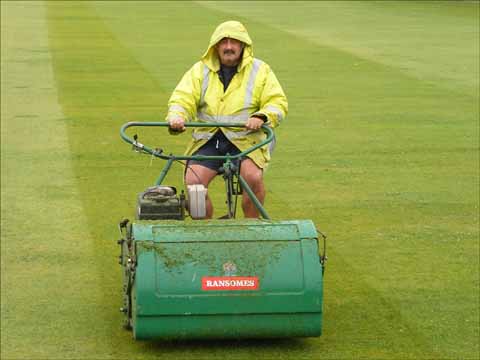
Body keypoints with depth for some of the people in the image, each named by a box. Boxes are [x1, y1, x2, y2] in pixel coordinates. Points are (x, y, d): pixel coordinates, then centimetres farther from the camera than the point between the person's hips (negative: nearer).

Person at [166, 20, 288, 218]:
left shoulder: (260, 71, 8)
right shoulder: (200, 70, 13)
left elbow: (278, 103, 2)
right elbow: (182, 99, 3)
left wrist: (261, 117, -20)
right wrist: (176, 118, -20)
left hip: (245, 138, -2)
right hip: (208, 140, 2)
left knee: (253, 177, -30)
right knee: (192, 182, -22)